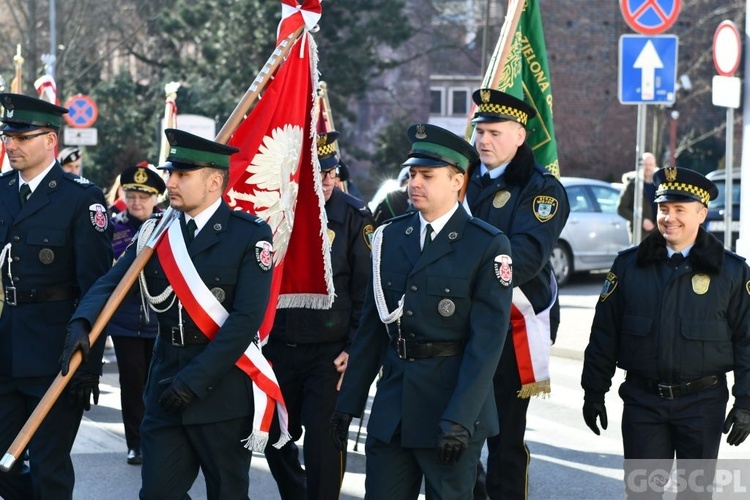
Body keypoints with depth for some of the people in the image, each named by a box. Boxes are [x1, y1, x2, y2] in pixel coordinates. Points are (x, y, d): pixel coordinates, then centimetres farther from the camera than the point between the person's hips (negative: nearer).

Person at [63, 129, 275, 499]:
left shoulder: (250, 235, -8)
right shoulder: (156, 232, 7)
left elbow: (247, 317, -16)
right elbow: (111, 284, -1)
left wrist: (195, 380, -20)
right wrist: (81, 323, -23)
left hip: (222, 393, -4)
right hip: (166, 386, 4)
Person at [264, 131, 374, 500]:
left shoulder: (354, 215, -6)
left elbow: (366, 289, -5)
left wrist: (355, 348, -11)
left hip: (329, 352, -3)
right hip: (278, 349, 3)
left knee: (323, 446, -7)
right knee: (275, 441, 13)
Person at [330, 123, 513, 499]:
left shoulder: (488, 247, -7)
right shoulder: (390, 237, 8)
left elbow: (487, 341, -13)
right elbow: (371, 327, 10)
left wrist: (459, 420, -20)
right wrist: (349, 404, 8)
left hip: (453, 403, -4)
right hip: (392, 409, 5)